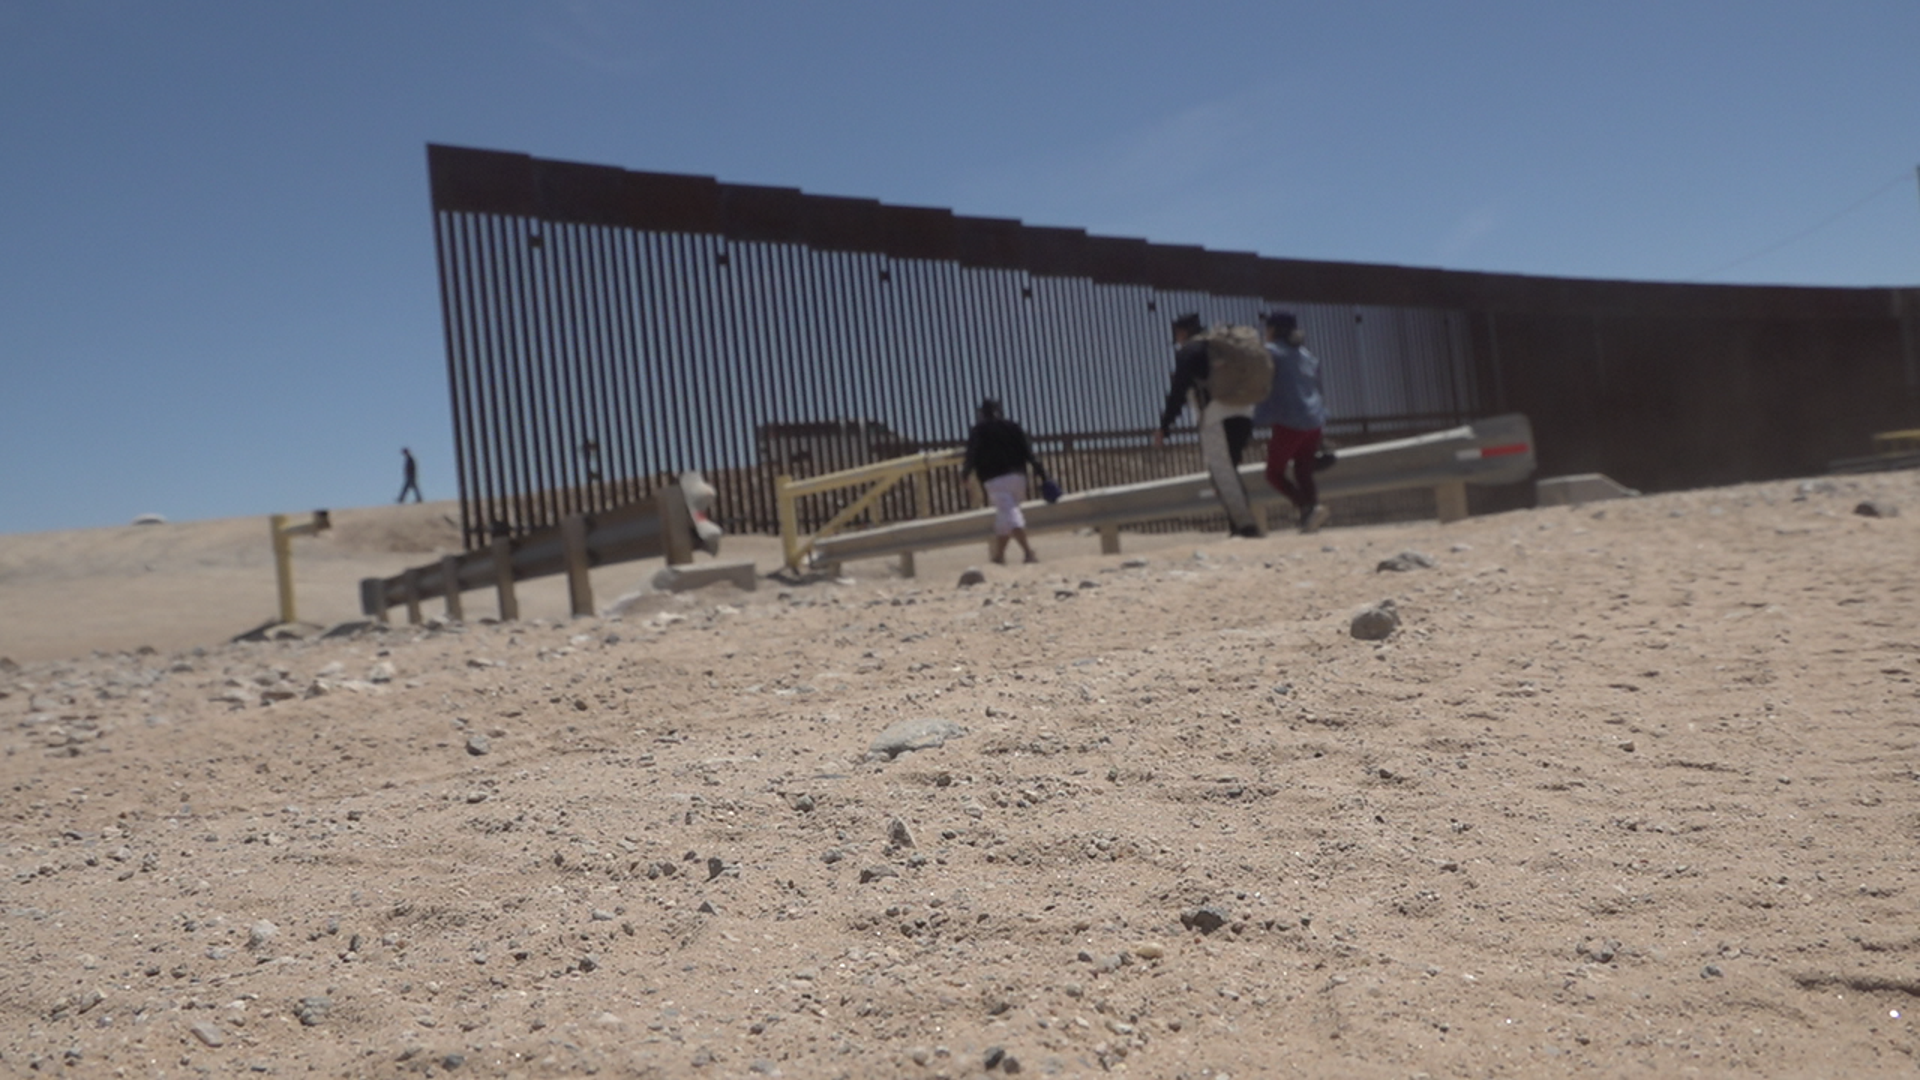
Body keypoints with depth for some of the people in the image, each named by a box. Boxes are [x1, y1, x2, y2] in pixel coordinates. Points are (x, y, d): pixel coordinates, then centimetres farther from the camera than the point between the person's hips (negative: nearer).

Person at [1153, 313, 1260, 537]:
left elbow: (1178, 391, -6)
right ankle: (1237, 521, 11)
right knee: (1228, 471, 16)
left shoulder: (1187, 351, 3)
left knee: (1222, 474, -6)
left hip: (1216, 417, -8)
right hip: (1244, 413, 8)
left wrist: (1164, 426, -2)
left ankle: (1244, 524, -12)